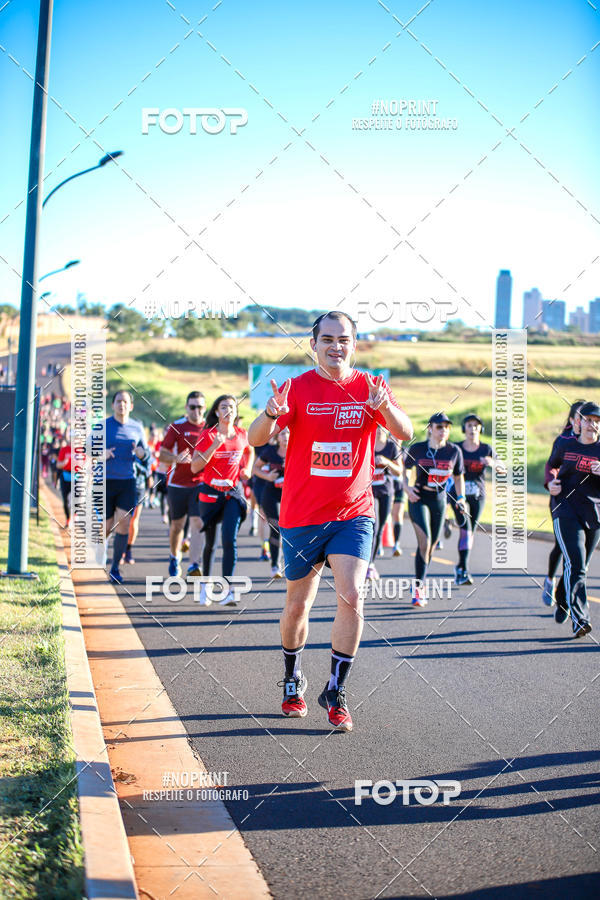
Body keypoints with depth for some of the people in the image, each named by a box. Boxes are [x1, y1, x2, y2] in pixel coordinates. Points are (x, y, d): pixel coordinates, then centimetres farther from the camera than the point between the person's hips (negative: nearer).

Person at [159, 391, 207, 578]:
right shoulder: (177, 427, -2)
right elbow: (162, 455, -3)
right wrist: (177, 458, -23)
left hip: (201, 483, 0)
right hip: (177, 483, 0)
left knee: (197, 523, -14)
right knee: (177, 524, 12)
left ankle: (194, 566, -18)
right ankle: (174, 557, 37)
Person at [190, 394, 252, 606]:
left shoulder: (242, 435, 2)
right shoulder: (208, 435, -8)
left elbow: (249, 451, 26)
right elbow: (195, 467, -14)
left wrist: (246, 469, 9)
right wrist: (214, 446, -23)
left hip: (233, 493, 1)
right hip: (210, 493, -1)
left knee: (230, 540, -15)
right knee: (210, 542, 9)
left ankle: (227, 590, -18)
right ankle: (205, 586, 28)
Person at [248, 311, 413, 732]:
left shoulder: (371, 388, 1)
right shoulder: (297, 389, -4)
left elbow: (405, 434, -11)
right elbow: (256, 439, -13)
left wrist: (385, 407, -32)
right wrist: (272, 414, -35)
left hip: (354, 513, 0)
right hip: (302, 515, 0)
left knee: (352, 598, -14)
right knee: (298, 605, 10)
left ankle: (336, 692, -1)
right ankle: (293, 680, 34)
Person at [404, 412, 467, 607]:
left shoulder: (454, 451, -1)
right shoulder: (417, 448, -5)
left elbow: (458, 476, 12)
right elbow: (405, 468, 10)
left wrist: (461, 497, 0)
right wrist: (406, 487, -6)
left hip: (439, 500, 3)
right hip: (418, 498, -3)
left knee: (431, 545, 10)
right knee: (424, 541, -18)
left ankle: (419, 584, 29)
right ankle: (418, 586, -11)